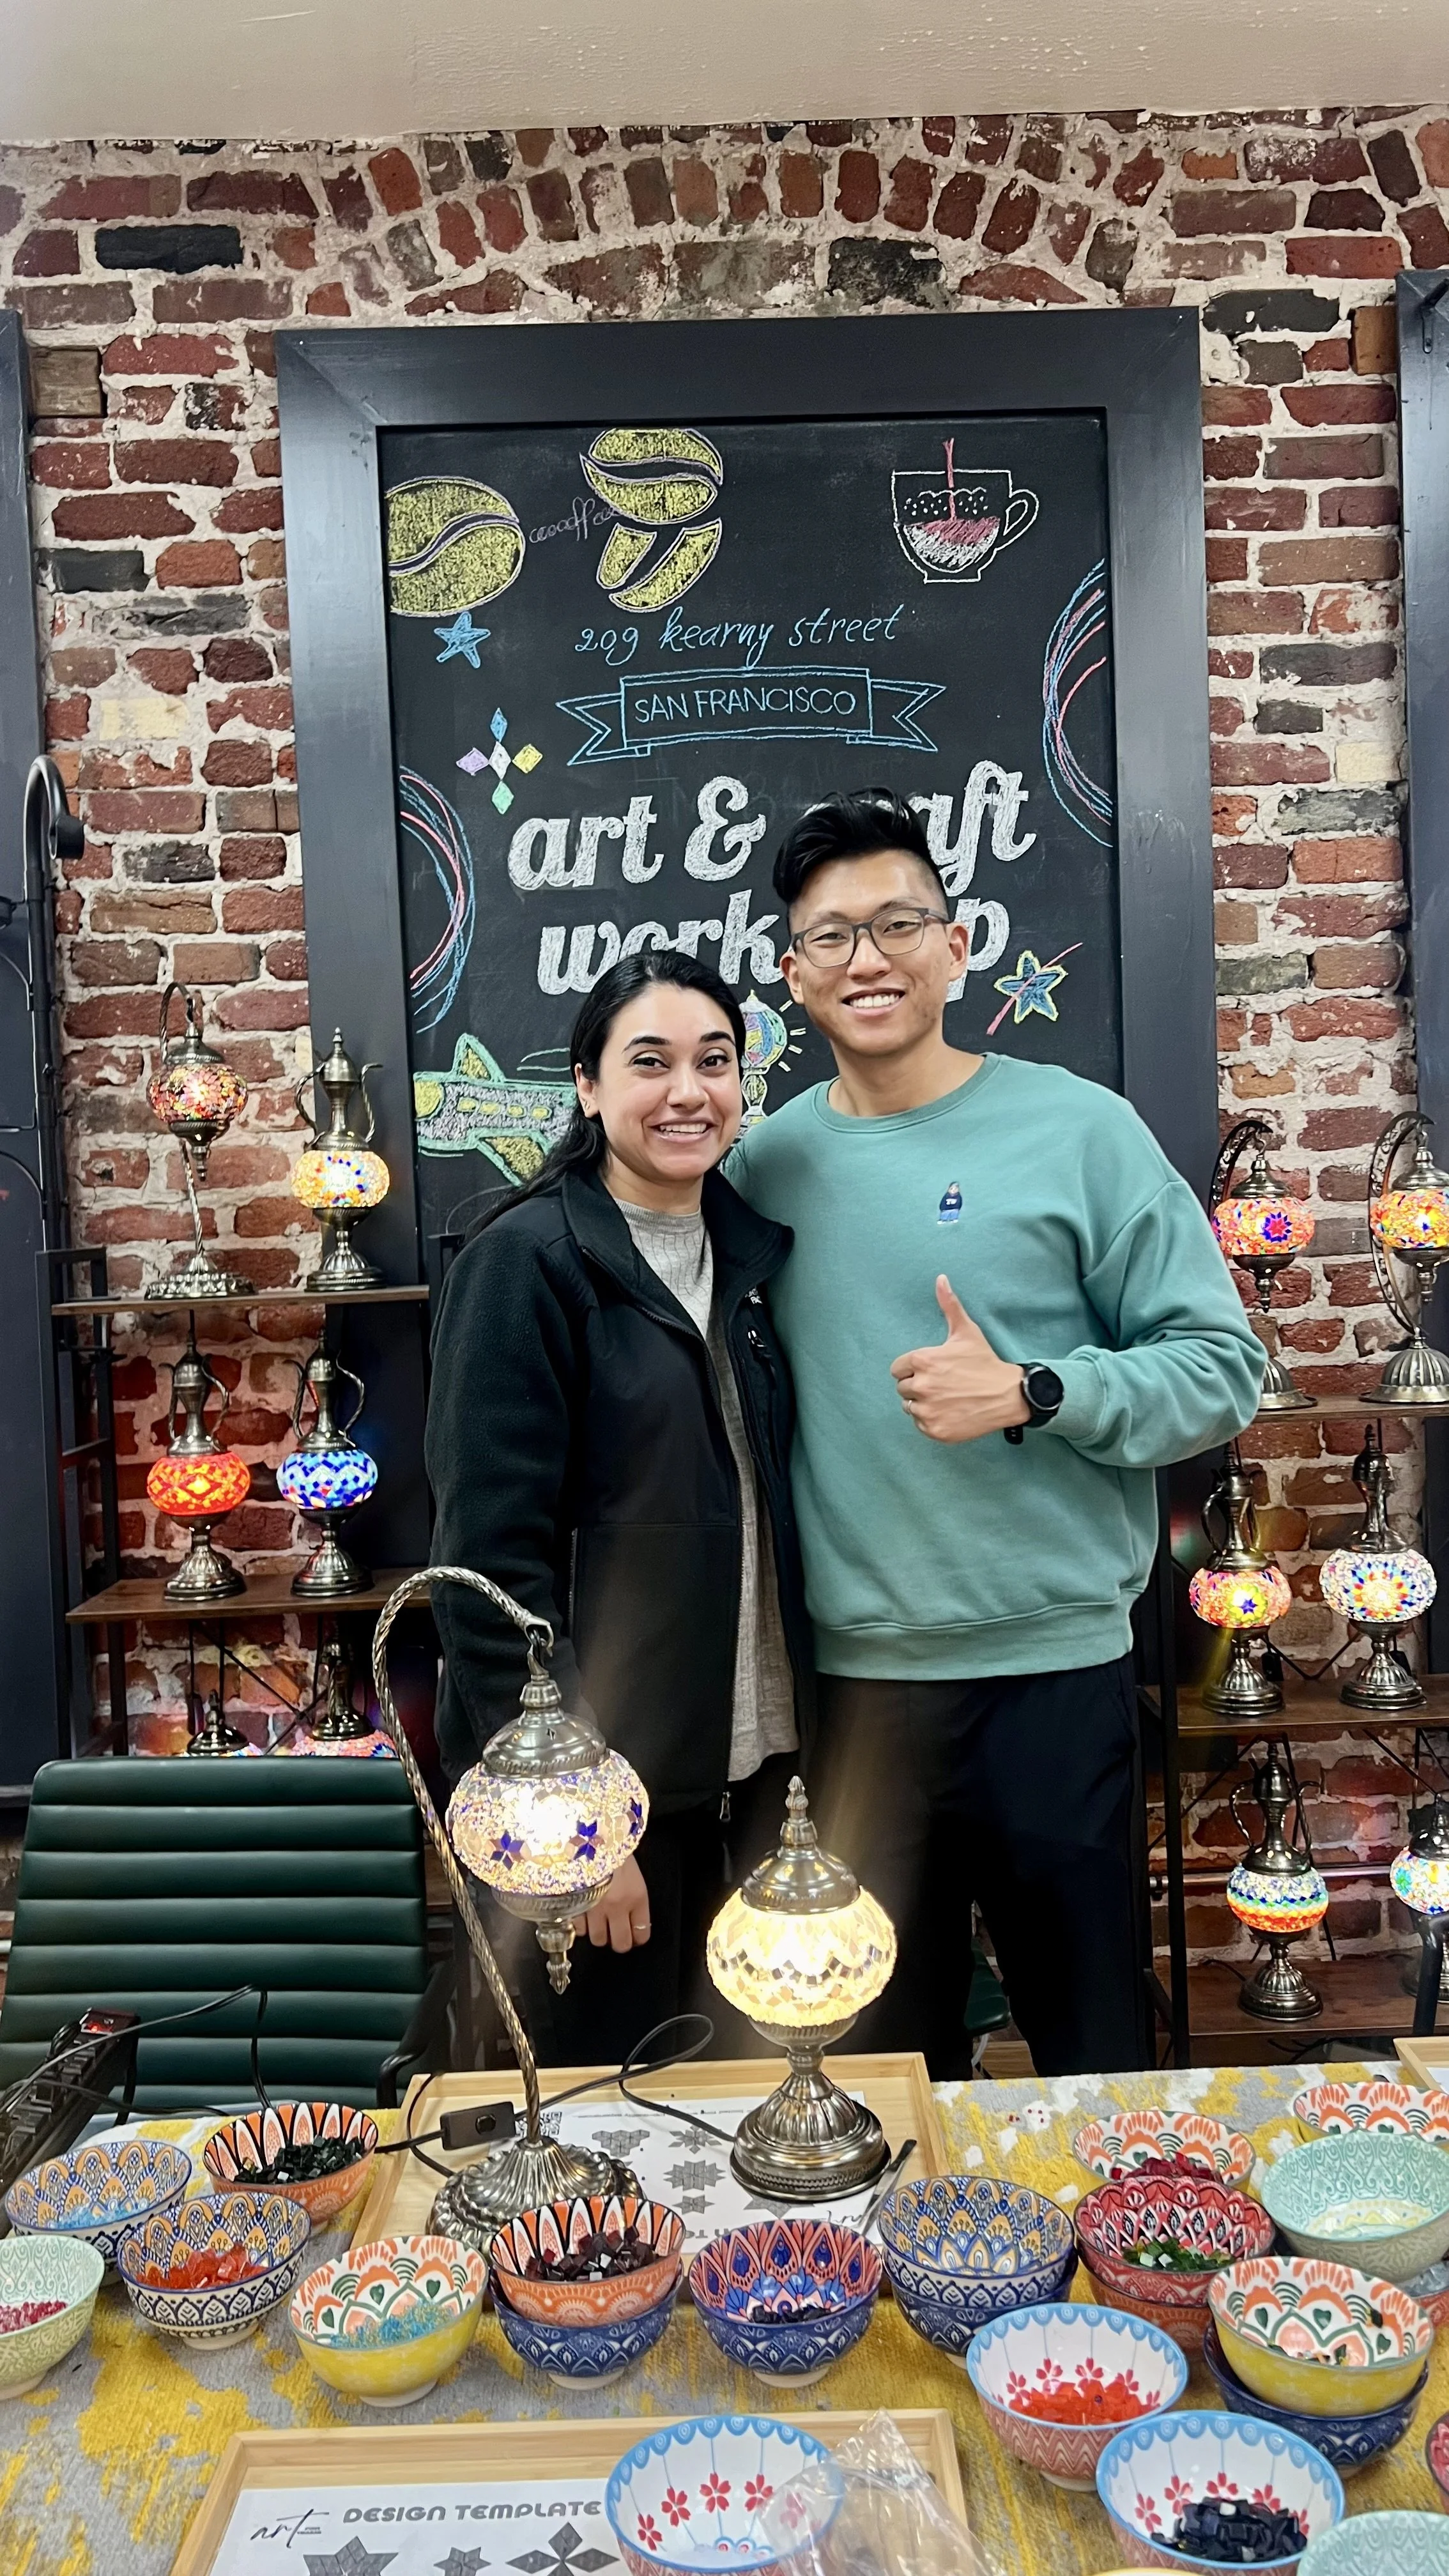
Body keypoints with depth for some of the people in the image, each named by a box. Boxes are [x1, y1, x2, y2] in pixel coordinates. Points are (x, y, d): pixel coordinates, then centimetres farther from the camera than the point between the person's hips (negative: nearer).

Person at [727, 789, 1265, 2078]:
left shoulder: (1078, 1129, -5)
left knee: (1090, 2039, 11)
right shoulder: (766, 1163, 4)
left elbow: (1221, 1369, -6)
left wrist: (1031, 1394, -19)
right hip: (849, 1674, 3)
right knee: (885, 2046, 19)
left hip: (1050, 1668, -3)